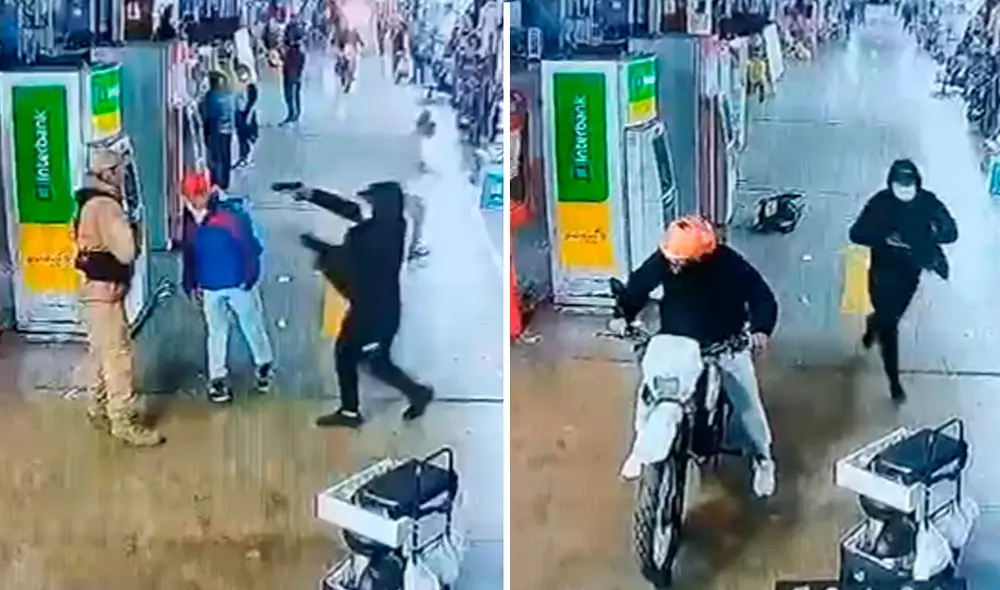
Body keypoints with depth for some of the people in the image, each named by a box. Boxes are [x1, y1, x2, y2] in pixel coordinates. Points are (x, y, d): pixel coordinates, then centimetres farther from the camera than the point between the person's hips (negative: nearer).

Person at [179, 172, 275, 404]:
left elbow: (250, 245, -15)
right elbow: (188, 254, 9)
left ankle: (265, 364, 34)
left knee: (252, 327, 12)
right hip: (209, 287, 4)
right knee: (216, 333, 12)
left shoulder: (231, 213, -17)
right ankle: (217, 379, 21)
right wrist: (191, 285, 8)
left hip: (238, 283, -4)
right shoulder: (190, 221, -1)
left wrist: (250, 276, -17)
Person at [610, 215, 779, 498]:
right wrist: (624, 316, -22)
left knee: (748, 405, 3)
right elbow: (638, 284, -5)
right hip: (677, 344, 3)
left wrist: (761, 331, -44)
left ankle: (763, 460, 27)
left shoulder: (729, 265, -27)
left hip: (724, 346, -2)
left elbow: (762, 297, -25)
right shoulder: (663, 259, -19)